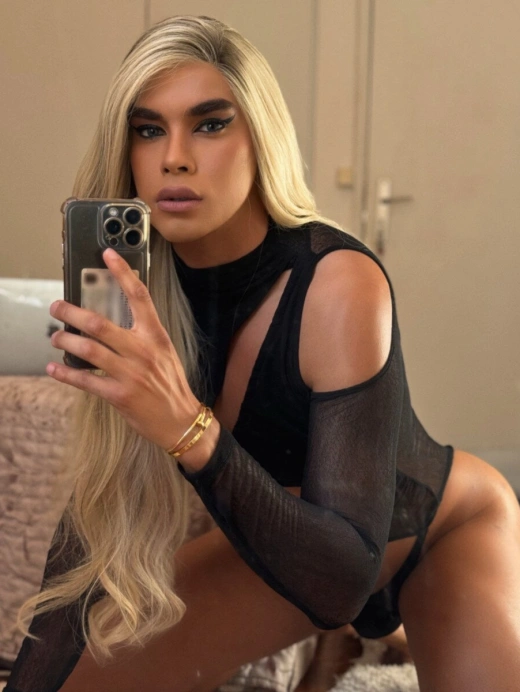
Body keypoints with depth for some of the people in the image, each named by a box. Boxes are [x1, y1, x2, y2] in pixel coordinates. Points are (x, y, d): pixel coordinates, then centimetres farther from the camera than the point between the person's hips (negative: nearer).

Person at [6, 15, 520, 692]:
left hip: (445, 527, -3)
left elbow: (342, 581, -38)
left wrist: (188, 428, -51)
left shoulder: (339, 284, -35)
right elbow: (96, 513, -13)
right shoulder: (137, 291, -19)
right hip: (297, 533, 4)